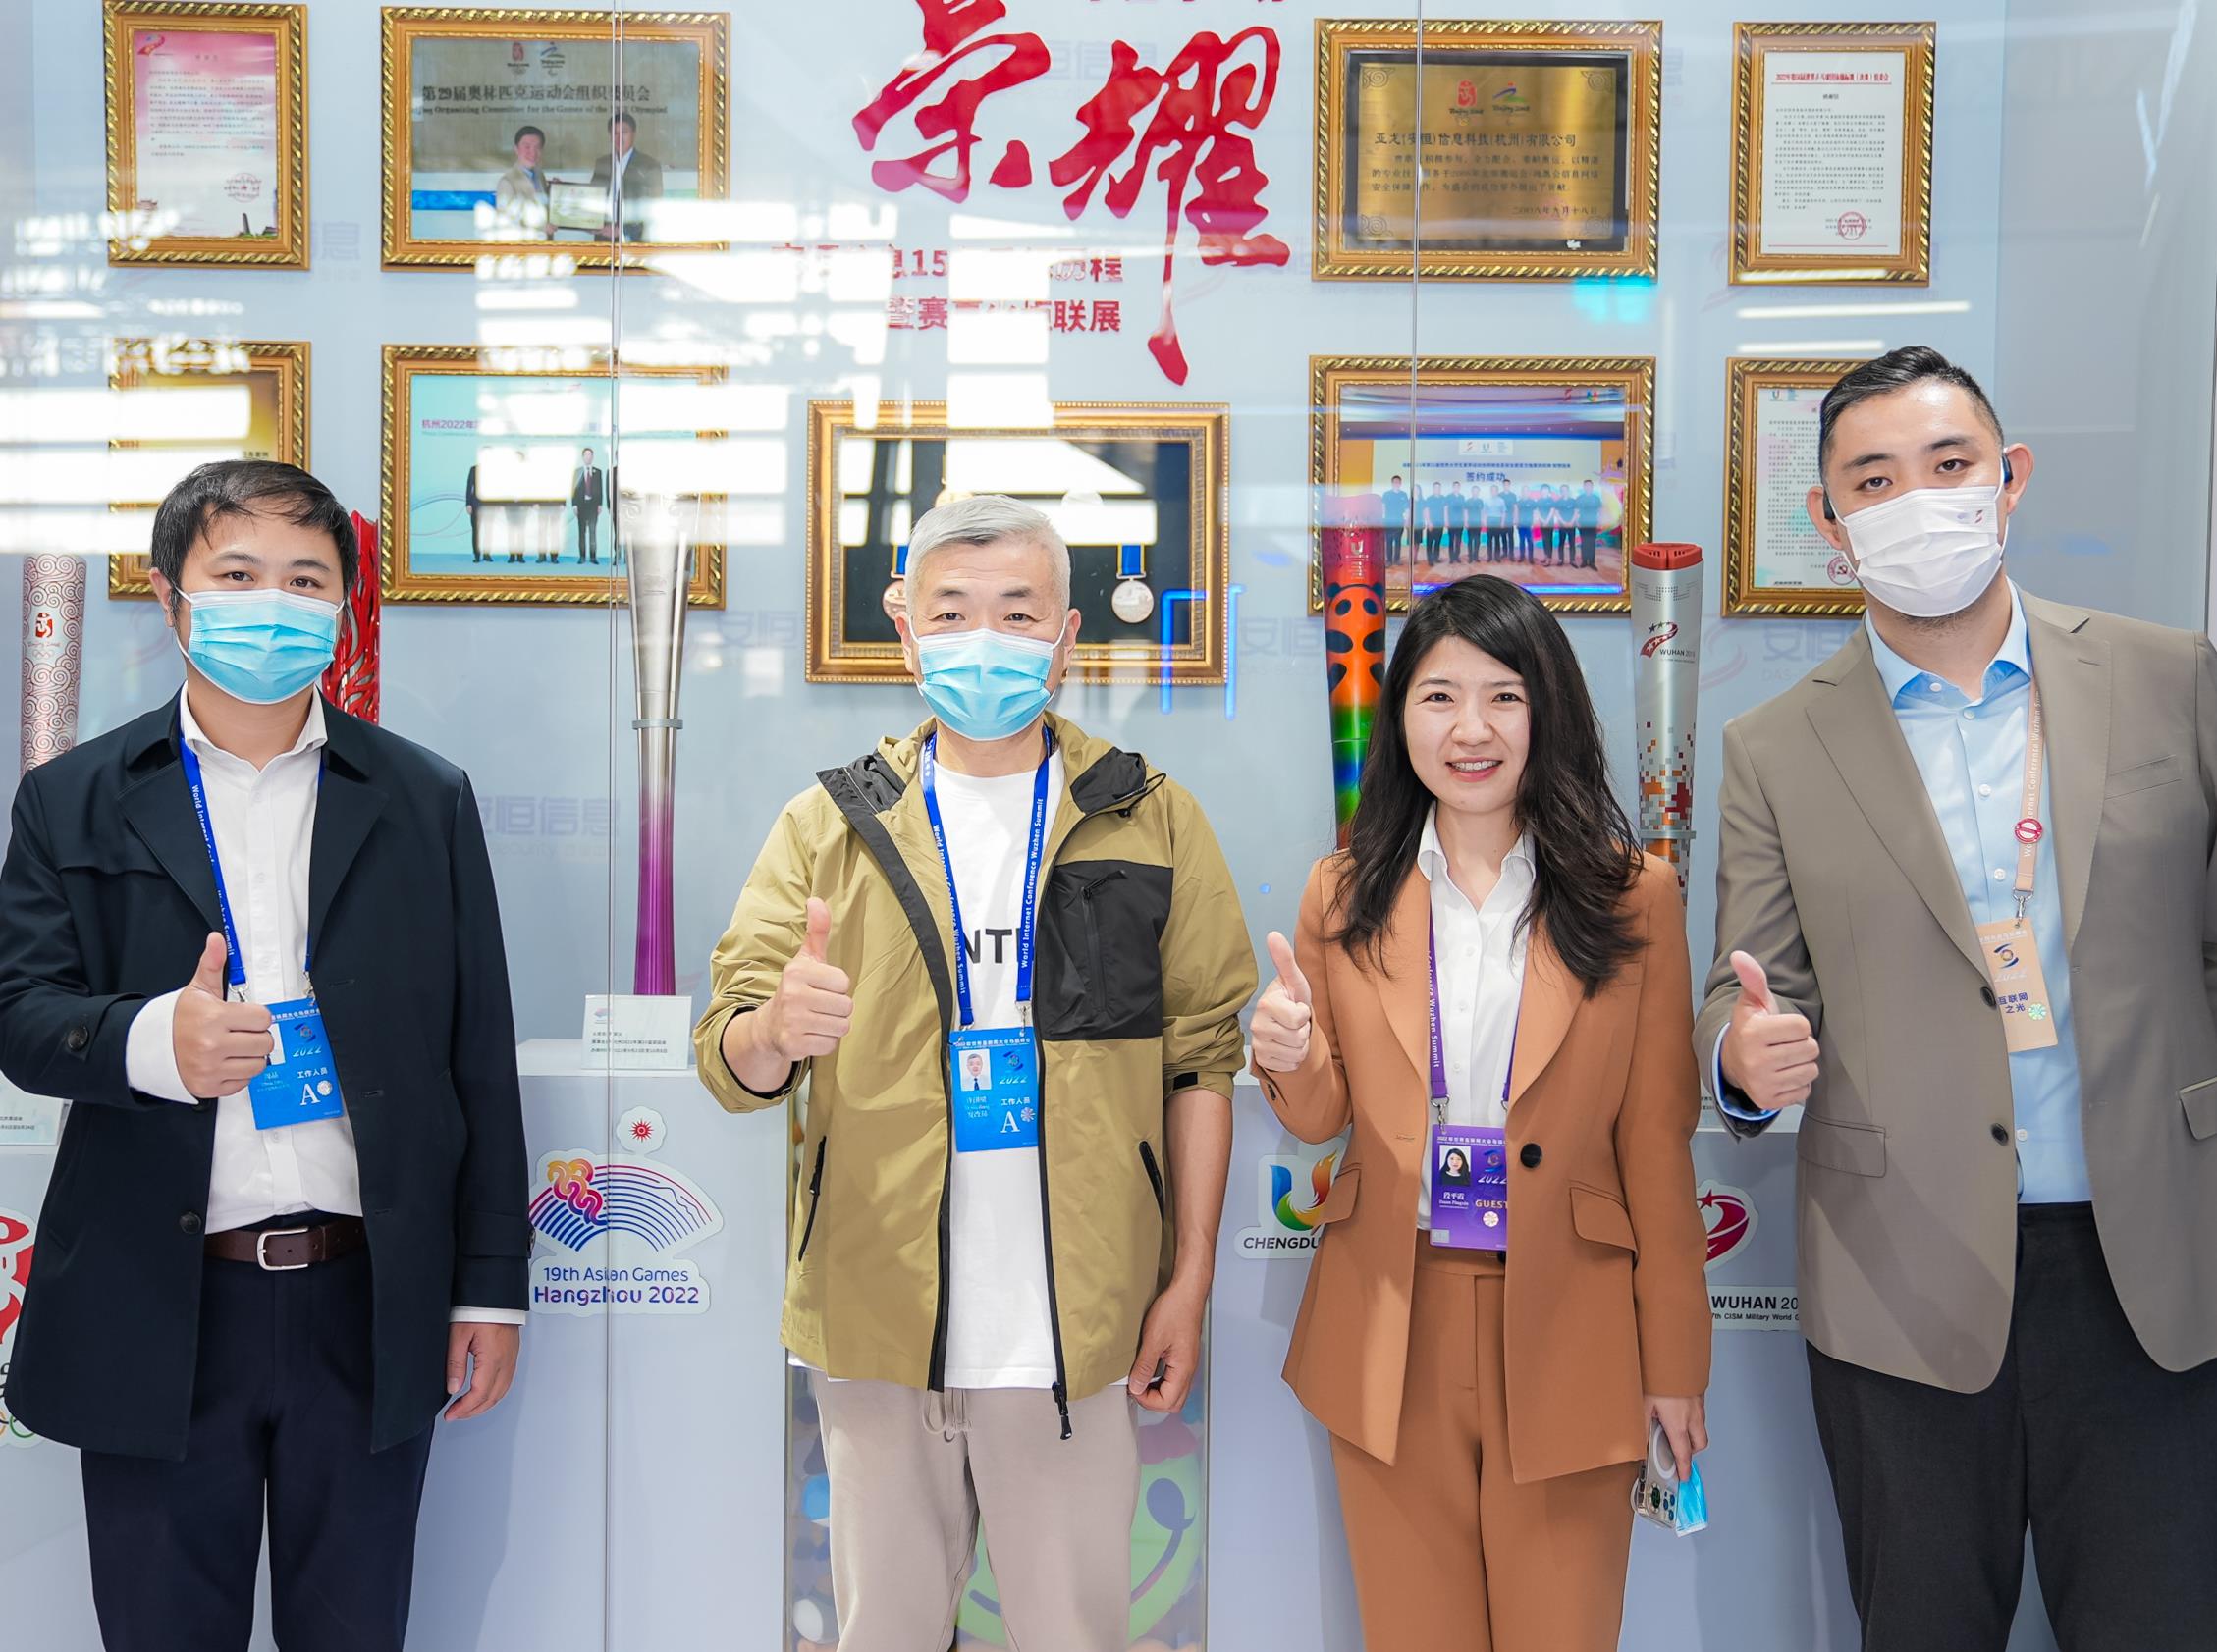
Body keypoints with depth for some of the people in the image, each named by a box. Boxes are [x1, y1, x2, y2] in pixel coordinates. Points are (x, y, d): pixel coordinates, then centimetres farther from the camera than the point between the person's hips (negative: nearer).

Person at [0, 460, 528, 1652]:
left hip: (368, 1309, 1)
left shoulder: (426, 800, 6)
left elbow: (478, 1053, 5)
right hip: (156, 1317, 0)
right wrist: (151, 1040, -25)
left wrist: (491, 1285, 2)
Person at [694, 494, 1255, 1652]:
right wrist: (778, 1026, -24)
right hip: (877, 1316, 1)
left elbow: (1202, 1056, 3)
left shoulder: (1152, 821, 2)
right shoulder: (829, 825, 3)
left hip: (1073, 1329, -1)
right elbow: (726, 1059, -1)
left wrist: (1189, 1281, -1)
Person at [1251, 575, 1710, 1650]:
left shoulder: (1633, 894, -2)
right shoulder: (1346, 895, 2)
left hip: (1565, 1337, -1)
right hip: (1390, 1331, 2)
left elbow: (1656, 1141, -1)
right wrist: (1289, 1059, -16)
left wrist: (1674, 1358, 1)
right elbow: (1324, 1118, 8)